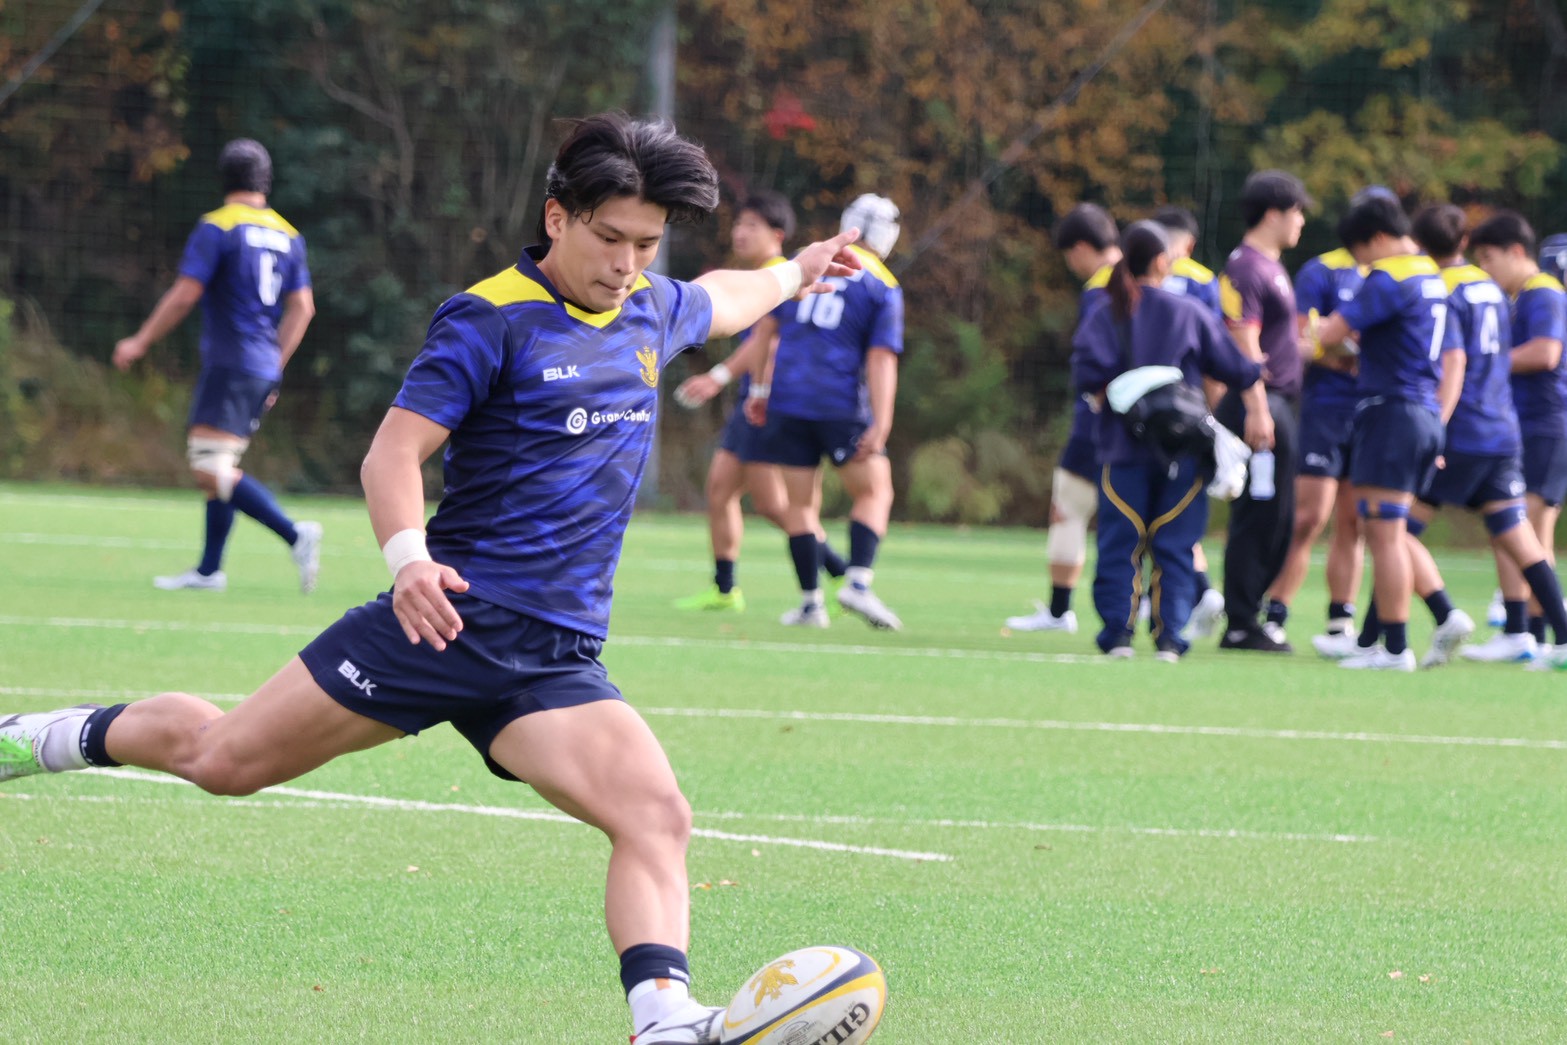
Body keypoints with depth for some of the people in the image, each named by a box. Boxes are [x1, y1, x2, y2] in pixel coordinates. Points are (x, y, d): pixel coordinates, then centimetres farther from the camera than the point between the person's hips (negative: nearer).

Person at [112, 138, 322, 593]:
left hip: (228, 364, -8)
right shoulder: (288, 235, 12)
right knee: (219, 467, 14)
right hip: (263, 370, 8)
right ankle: (209, 570, 14)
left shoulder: (217, 227, -8)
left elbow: (184, 295, -12)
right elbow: (302, 306, 12)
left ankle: (295, 534, -23)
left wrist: (140, 343, -2)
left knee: (211, 470, -12)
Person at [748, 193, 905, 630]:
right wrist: (880, 424, -11)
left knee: (800, 502, 10)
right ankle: (858, 581, -9)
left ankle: (810, 600, 7)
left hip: (788, 398, 3)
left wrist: (760, 389, 22)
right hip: (842, 405, -3)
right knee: (874, 492, 9)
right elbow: (881, 359, -7)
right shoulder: (883, 287, 0)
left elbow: (765, 328, 14)